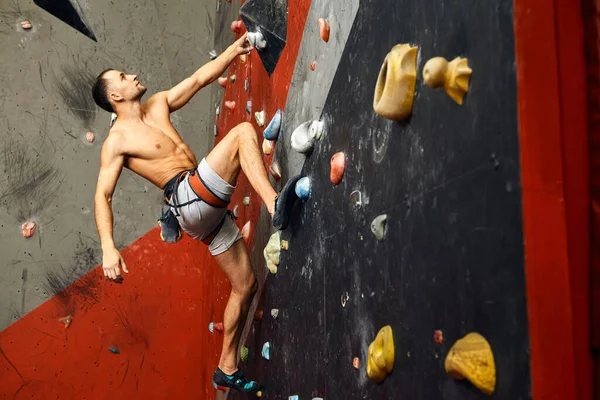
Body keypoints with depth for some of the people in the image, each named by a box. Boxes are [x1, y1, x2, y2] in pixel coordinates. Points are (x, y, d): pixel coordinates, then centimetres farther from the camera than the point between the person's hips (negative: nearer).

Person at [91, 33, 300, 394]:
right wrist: (108, 247, -22)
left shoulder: (158, 105, 17)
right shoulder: (118, 140, -4)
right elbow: (103, 195, -10)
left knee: (246, 284, 11)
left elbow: (201, 78, 21)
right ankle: (276, 205, -32)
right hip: (190, 198, -8)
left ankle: (228, 369, 21)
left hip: (208, 211, 8)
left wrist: (235, 49, 13)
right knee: (243, 132, -15)